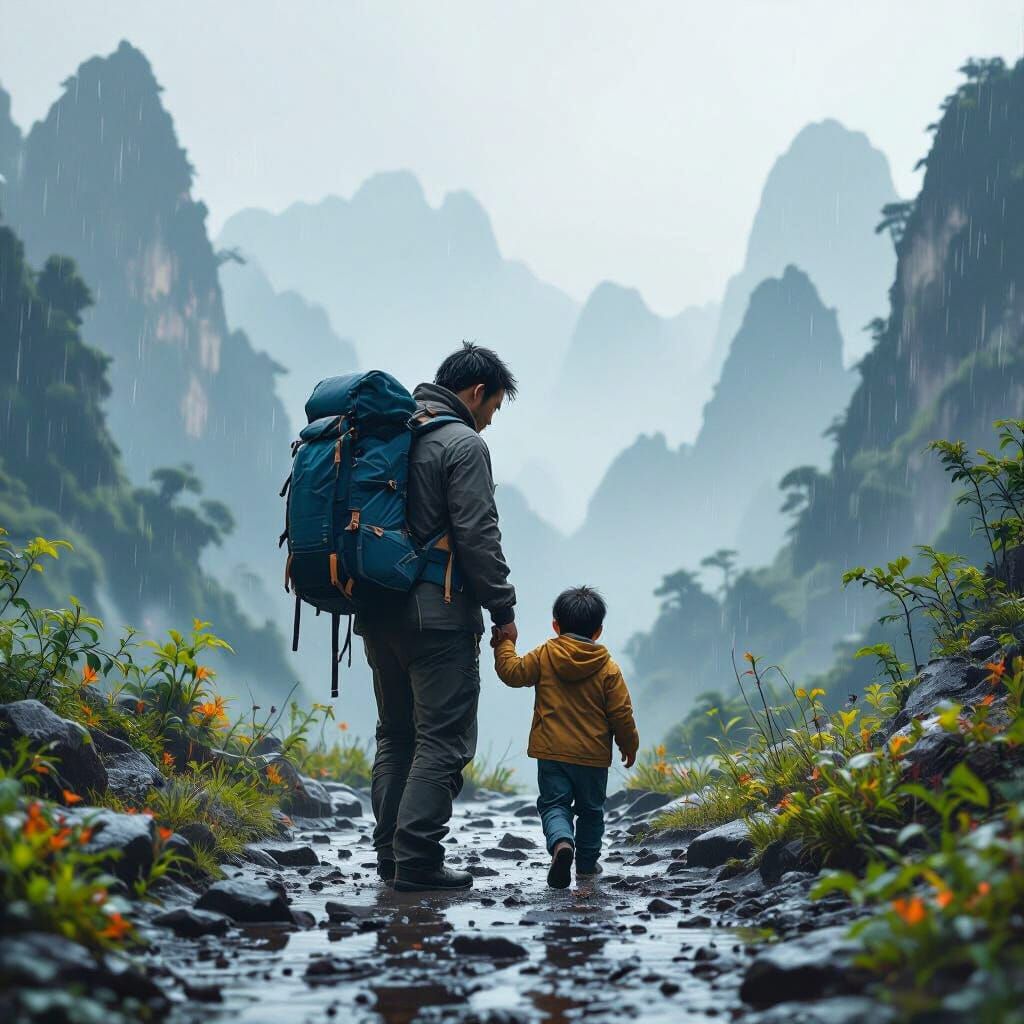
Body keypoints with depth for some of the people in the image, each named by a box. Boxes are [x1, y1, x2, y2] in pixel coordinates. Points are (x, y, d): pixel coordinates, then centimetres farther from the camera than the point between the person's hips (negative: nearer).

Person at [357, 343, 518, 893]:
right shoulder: (463, 444, -9)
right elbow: (477, 536, -15)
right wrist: (503, 609, -7)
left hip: (377, 612, 8)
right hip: (438, 614, -8)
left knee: (395, 733, 16)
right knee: (443, 739, -5)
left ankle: (389, 855, 16)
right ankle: (417, 859, -10)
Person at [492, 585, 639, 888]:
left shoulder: (544, 656, -4)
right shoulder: (608, 669, -3)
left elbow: (512, 672, 2)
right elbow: (621, 713, -2)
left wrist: (504, 645, 18)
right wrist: (629, 745, 13)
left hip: (551, 752, -1)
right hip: (593, 755, 1)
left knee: (553, 804, 3)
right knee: (591, 809, 18)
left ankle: (561, 842, -27)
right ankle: (587, 862, 26)